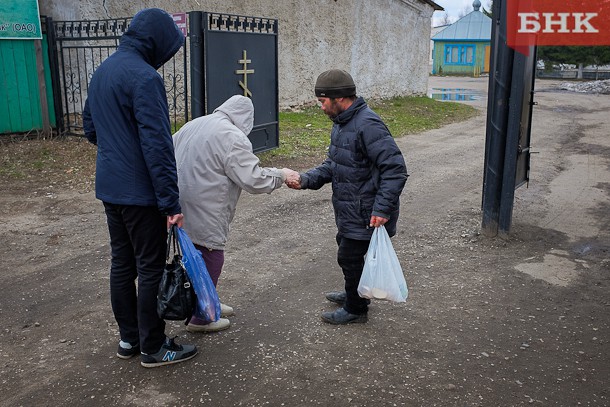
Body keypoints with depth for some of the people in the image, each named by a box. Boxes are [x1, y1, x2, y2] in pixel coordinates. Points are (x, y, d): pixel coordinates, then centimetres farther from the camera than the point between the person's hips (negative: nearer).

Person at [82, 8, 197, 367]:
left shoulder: (102, 71, 11)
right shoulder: (144, 77, -18)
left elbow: (91, 128, 20)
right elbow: (157, 145, -22)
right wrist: (171, 201, -20)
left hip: (109, 188, 9)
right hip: (140, 192, -9)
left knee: (122, 264, 16)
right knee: (150, 269, 2)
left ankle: (129, 338, 28)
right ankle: (153, 348, 14)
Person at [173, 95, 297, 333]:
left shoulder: (192, 125, 12)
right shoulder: (233, 137, -16)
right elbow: (254, 180, -17)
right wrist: (281, 175, -2)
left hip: (182, 210, 9)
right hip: (204, 214, -9)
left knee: (203, 258, 21)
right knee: (210, 260, 6)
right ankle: (201, 319, 19)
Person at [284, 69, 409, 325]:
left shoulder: (367, 126, -25)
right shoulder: (341, 123, 8)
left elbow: (395, 169, -28)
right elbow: (332, 165, 12)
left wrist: (382, 209, -30)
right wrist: (305, 179, -3)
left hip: (365, 214, -10)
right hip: (349, 210, 10)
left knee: (349, 256, 3)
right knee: (346, 247, 25)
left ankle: (355, 309, 25)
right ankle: (354, 293, 48)